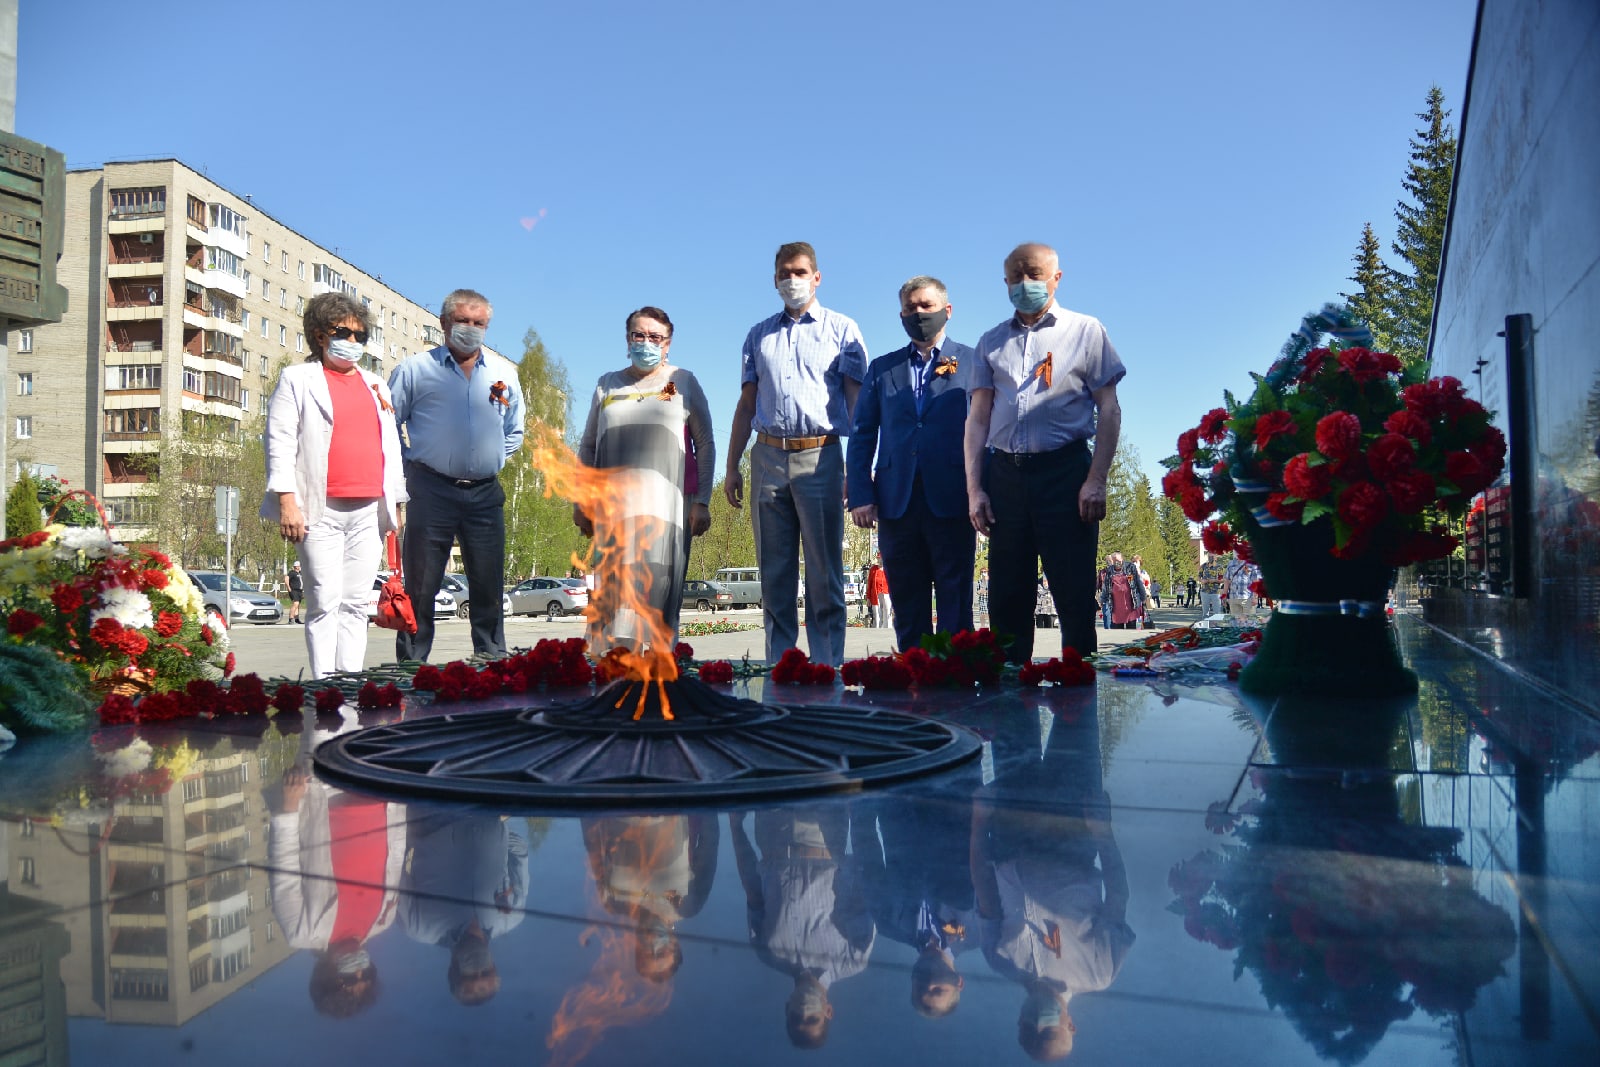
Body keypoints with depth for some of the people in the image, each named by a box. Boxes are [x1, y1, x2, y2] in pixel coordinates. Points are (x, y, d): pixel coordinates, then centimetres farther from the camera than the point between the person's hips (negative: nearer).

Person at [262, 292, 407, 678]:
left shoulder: (376, 385, 22)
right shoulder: (297, 379, 7)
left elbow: (391, 446, 22)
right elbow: (279, 442, -2)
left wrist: (398, 501, 17)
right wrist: (286, 500, -12)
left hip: (369, 511, 4)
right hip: (321, 510, -4)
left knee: (356, 604, 4)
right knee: (325, 603, -8)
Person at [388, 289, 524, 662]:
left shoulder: (504, 373, 13)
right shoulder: (415, 369, 4)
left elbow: (514, 432, 24)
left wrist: (492, 461, 12)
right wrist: (410, 467, 2)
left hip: (485, 494, 3)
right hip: (432, 490, -3)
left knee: (489, 587, 7)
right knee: (420, 587, -1)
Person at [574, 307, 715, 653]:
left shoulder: (683, 382, 12)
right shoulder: (607, 384, 18)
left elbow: (705, 444, 9)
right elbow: (587, 446, 20)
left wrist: (702, 502, 1)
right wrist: (580, 500, 11)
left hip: (667, 503, -2)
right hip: (614, 504, 2)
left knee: (658, 587, -8)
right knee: (614, 588, -4)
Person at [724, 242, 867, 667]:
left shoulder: (842, 329, 9)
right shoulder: (759, 335, 19)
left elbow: (857, 401, 2)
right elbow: (746, 404, 18)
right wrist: (732, 467, 10)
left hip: (820, 457, -3)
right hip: (768, 458, 4)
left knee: (824, 575, -4)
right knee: (774, 574, 5)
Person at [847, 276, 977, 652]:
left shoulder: (972, 362, 8)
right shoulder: (882, 368, 16)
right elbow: (861, 435, 12)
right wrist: (860, 495, 0)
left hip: (951, 501, -3)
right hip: (896, 502, 3)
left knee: (955, 607, -1)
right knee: (907, 609, 7)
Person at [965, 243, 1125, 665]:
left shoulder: (1085, 331, 7)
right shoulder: (991, 342, 15)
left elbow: (1109, 410, 1)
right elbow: (978, 418, 12)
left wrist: (1096, 481, -9)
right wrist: (974, 489, 2)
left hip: (1063, 471, -3)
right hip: (1004, 475, 3)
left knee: (1075, 595, -2)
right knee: (1007, 598, 6)